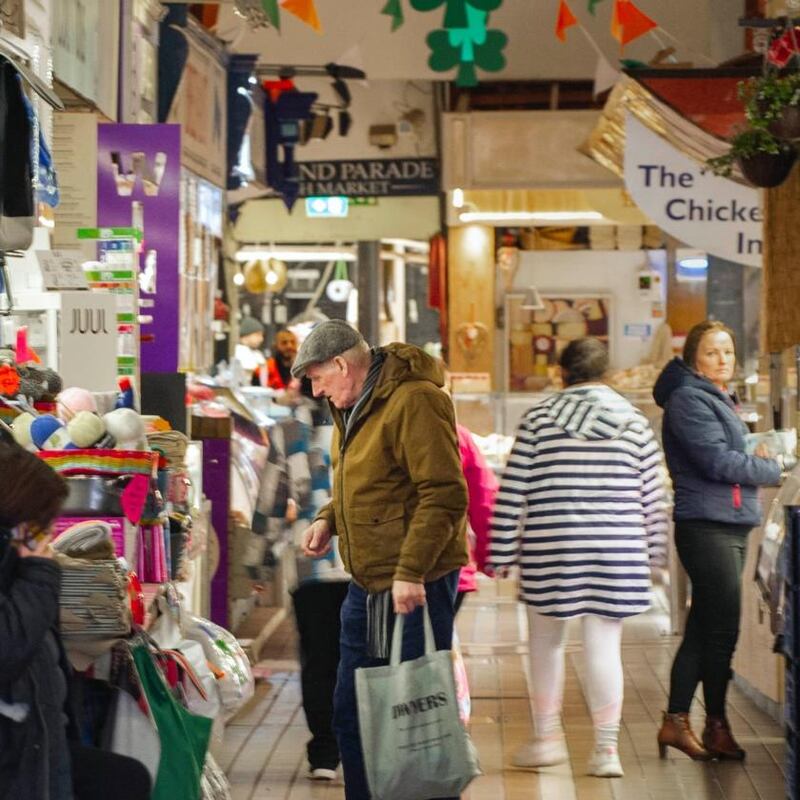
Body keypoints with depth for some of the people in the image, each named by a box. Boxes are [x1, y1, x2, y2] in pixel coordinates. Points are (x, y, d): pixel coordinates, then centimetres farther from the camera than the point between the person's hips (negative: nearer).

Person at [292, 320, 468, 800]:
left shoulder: (414, 402, -19)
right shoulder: (352, 407, 13)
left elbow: (445, 494, -24)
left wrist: (411, 571, -27)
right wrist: (329, 519, 7)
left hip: (415, 585, -10)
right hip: (367, 583, 10)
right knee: (351, 714, 15)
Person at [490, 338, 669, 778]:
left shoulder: (539, 419, 0)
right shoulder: (634, 422, 4)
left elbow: (513, 492, -2)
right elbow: (652, 496, 7)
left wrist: (503, 550, 3)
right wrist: (653, 551, 17)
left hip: (550, 548, -1)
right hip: (617, 551, 1)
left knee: (545, 640, 15)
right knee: (604, 646, 3)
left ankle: (548, 736, 20)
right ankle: (606, 748, 3)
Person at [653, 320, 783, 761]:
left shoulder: (717, 398, 21)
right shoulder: (688, 399, -10)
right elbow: (717, 461, -17)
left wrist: (757, 460, 2)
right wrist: (772, 469, -5)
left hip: (729, 525, 10)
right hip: (706, 524, -10)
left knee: (704, 627, 10)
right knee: (723, 629, -6)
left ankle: (676, 721, 13)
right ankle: (717, 725, 4)